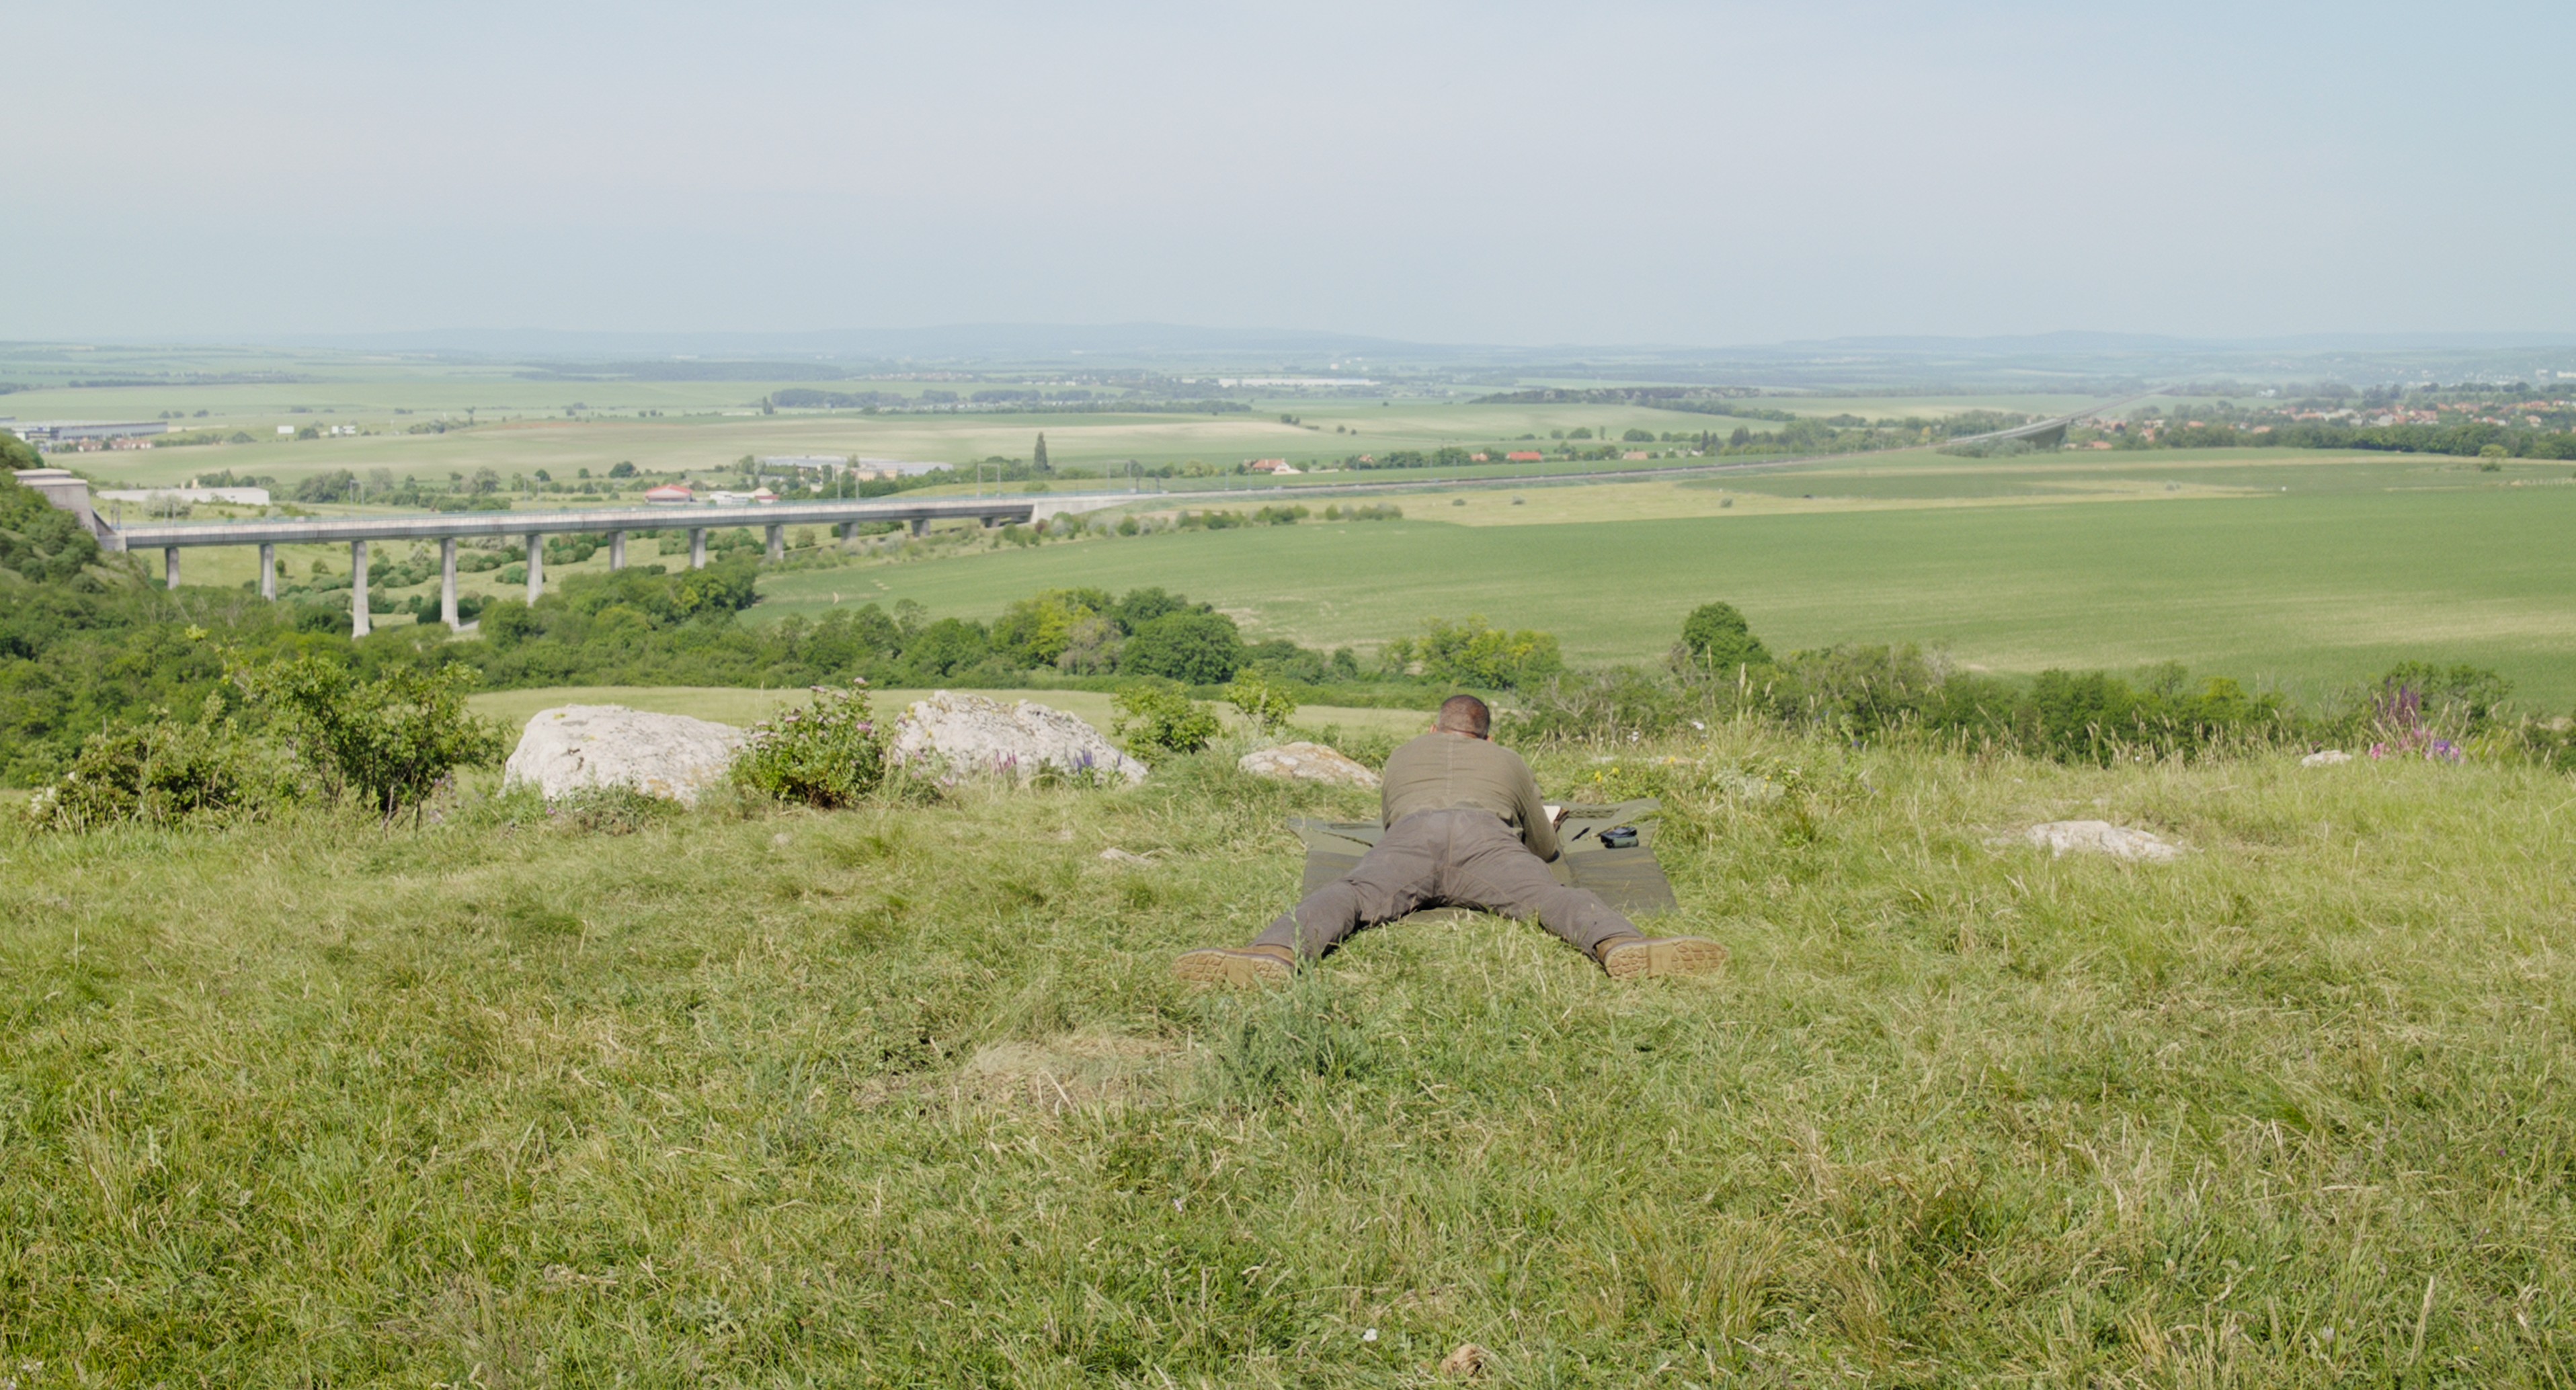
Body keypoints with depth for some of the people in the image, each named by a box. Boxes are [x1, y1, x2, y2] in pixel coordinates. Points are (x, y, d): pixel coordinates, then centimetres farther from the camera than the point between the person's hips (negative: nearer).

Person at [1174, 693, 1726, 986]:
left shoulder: (1403, 755, 43)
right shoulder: (1507, 761, 41)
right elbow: (1545, 846, 50)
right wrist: (1542, 829, 75)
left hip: (1408, 837, 0)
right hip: (1485, 836, 0)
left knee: (1340, 899, -23)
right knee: (1559, 899, -20)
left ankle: (1272, 956, -54)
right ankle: (1624, 948, -52)